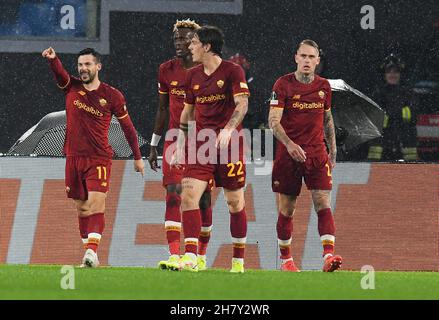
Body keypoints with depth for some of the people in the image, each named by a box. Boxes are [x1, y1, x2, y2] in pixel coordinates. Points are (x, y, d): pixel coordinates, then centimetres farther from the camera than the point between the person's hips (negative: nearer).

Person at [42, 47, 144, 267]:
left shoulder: (112, 96, 0)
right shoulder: (72, 87, 4)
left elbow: (127, 126, 8)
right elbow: (59, 73, -17)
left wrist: (137, 157, 11)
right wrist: (52, 59, -39)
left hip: (99, 158, -3)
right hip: (74, 156, 3)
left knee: (96, 203, -17)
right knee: (81, 208, 6)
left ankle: (92, 250, -27)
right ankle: (90, 254, 13)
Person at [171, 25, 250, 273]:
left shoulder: (232, 71, -5)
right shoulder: (193, 75, 12)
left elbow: (242, 104, -15)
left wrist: (228, 129, -30)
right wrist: (181, 145, 17)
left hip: (229, 143, -4)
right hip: (201, 143, 4)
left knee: (235, 201, 3)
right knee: (188, 195, -13)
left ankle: (239, 260, 15)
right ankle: (190, 257, -17)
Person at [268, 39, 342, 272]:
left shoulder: (323, 86, 8)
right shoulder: (283, 85, -5)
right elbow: (273, 120, -12)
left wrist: (332, 150, 19)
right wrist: (289, 144, -27)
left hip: (317, 152, 2)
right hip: (288, 152, -2)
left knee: (323, 203, -12)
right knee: (287, 208, 5)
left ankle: (328, 255, -23)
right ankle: (285, 258, 19)